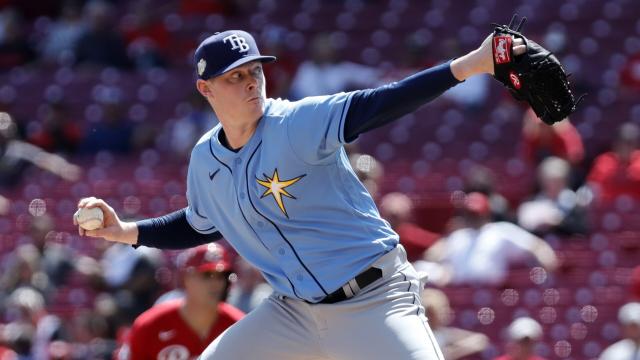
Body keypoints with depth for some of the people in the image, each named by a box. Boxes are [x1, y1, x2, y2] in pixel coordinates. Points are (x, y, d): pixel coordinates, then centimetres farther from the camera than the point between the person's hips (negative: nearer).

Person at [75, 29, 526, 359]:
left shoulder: (298, 123, -16)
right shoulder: (206, 159, 3)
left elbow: (375, 106, -30)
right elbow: (202, 226, 23)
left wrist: (469, 64, -44)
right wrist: (124, 231, 15)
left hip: (374, 299, -6)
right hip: (293, 312, 6)